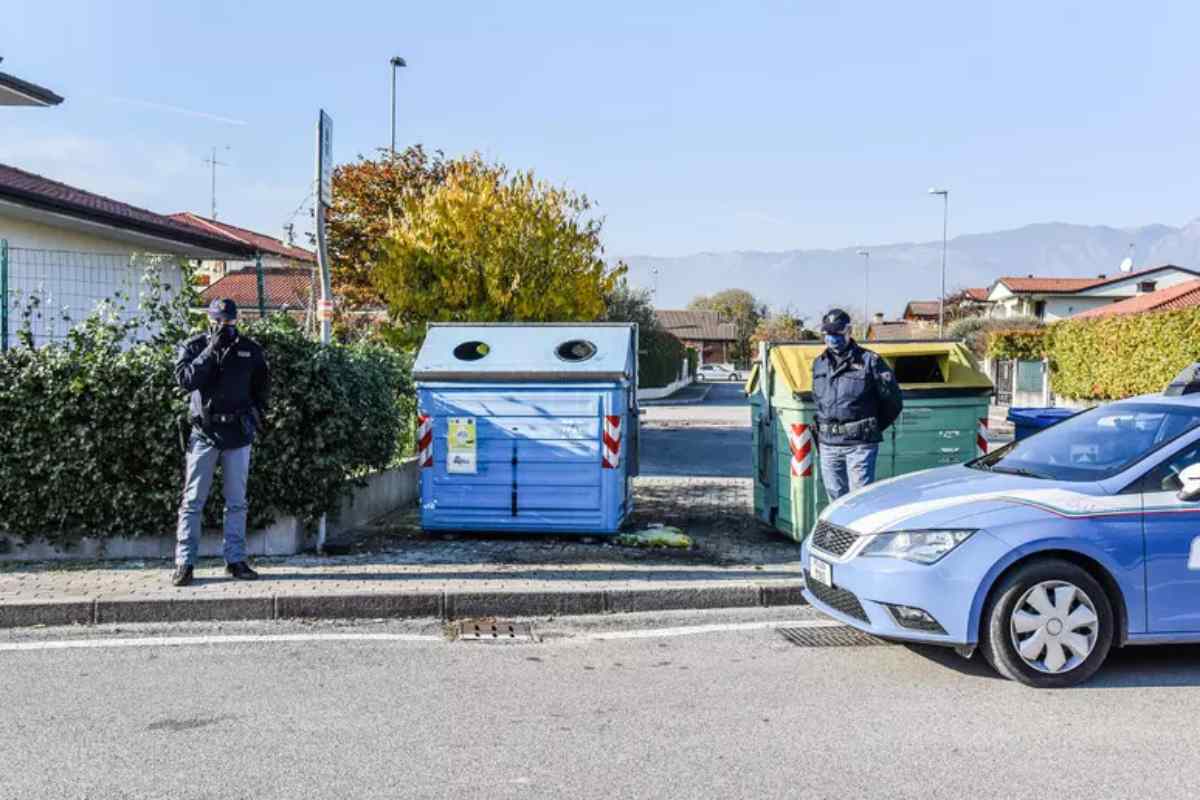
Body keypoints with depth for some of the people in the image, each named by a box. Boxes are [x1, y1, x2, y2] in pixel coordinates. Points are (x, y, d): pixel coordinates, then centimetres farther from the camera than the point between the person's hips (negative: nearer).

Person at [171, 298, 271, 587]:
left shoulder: (250, 349, 7)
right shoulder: (193, 347, 1)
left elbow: (262, 386, 18)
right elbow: (185, 379, -16)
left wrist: (257, 412, 4)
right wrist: (212, 350, -20)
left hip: (239, 434, 2)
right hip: (204, 433, -2)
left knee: (237, 502, 8)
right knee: (193, 501, -2)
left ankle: (235, 560, 15)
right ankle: (184, 562, 2)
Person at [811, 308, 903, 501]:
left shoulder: (869, 361, -4)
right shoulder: (819, 364, 12)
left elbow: (893, 400, 2)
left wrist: (873, 427, 8)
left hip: (860, 444, -5)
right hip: (828, 445, 5)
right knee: (835, 499, 10)